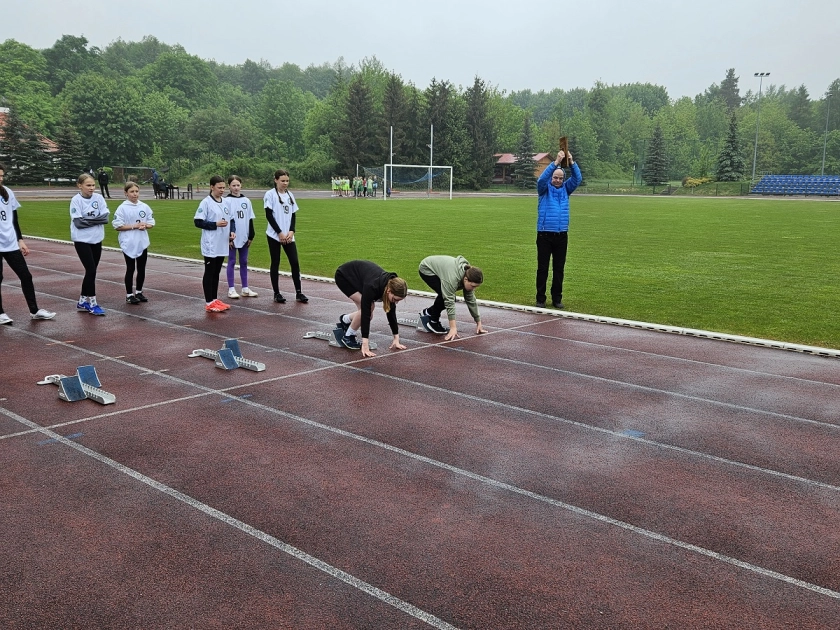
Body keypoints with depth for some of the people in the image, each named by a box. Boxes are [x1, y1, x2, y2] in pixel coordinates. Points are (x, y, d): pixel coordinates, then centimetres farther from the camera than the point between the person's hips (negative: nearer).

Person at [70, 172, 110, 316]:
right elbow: (78, 222, -18)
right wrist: (96, 219, -13)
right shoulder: (76, 200, -11)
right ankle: (92, 303, 2)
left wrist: (88, 220, -14)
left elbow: (105, 217, -7)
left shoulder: (99, 198, 1)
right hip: (82, 240, -5)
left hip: (96, 240, 5)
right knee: (91, 270, -8)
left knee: (91, 271, 10)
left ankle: (83, 302, 22)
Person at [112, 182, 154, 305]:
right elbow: (117, 226, -11)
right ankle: (129, 295, 12)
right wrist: (134, 226, -17)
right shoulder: (122, 208, -7)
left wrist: (145, 226, -13)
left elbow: (151, 223, 8)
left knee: (141, 269, 11)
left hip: (142, 243, 4)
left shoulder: (145, 207, 4)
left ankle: (139, 292, 25)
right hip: (128, 244, -4)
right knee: (130, 269, 3)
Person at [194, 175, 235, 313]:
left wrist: (232, 231, -1)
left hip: (222, 245, 6)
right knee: (209, 273, 1)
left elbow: (231, 220, 17)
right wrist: (216, 224, -19)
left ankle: (215, 299, 23)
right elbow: (198, 222, -13)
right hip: (210, 246, -6)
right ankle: (209, 302, 6)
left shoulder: (225, 202, 10)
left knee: (216, 273, 14)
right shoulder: (206, 202, -10)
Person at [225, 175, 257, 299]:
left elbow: (250, 219, 11)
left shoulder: (246, 201, 8)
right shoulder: (227, 201, -5)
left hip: (244, 237, 4)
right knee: (232, 262, 1)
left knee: (244, 262, 9)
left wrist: (251, 236, 6)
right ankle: (231, 289, 6)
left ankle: (245, 288, 15)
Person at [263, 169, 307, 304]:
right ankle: (277, 293, 9)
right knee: (275, 263, 2)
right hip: (274, 235, -4)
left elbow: (293, 215, 12)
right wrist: (280, 233, -13)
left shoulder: (289, 195, 11)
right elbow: (269, 215, -9)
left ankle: (299, 292, 4)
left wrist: (291, 231, -3)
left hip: (288, 236, 4)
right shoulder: (270, 195, -4)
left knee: (295, 262, -2)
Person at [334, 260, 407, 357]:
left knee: (369, 307, -2)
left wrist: (396, 339, -9)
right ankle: (348, 337, -3)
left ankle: (345, 320, 23)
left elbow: (391, 313, -10)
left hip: (358, 274, 7)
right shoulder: (372, 286, -39)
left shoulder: (391, 285, -20)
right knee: (365, 309, -20)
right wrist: (365, 345, -41)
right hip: (344, 276, -7)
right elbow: (365, 314, -39)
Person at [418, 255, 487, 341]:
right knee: (445, 297, -21)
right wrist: (453, 328, -41)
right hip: (426, 269, -8)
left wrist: (478, 323, -4)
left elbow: (471, 300, -6)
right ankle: (433, 322, -5)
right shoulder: (452, 277, -36)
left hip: (438, 268, 8)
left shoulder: (468, 275, -14)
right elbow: (449, 302, -38)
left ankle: (428, 312, 17)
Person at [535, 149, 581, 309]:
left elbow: (577, 178, -2)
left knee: (559, 269, 7)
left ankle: (557, 299, 15)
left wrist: (571, 162, -16)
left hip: (562, 235, 3)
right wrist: (556, 162, -26)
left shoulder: (566, 189, 11)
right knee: (542, 268, 0)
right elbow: (542, 178, -16)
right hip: (545, 234, -3)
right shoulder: (545, 189, 4)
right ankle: (540, 299, 7)